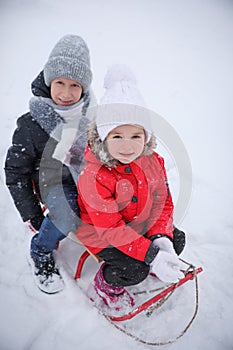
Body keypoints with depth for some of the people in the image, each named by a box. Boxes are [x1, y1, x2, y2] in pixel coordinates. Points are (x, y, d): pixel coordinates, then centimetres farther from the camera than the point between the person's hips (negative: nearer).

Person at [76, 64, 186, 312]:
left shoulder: (152, 161, -11)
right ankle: (105, 284, 15)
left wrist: (160, 238, -20)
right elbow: (111, 229, -30)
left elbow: (163, 202, -4)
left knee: (176, 240, 3)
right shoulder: (93, 176, -31)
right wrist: (151, 256, -34)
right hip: (103, 233, -6)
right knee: (134, 270, -20)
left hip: (142, 225, 7)